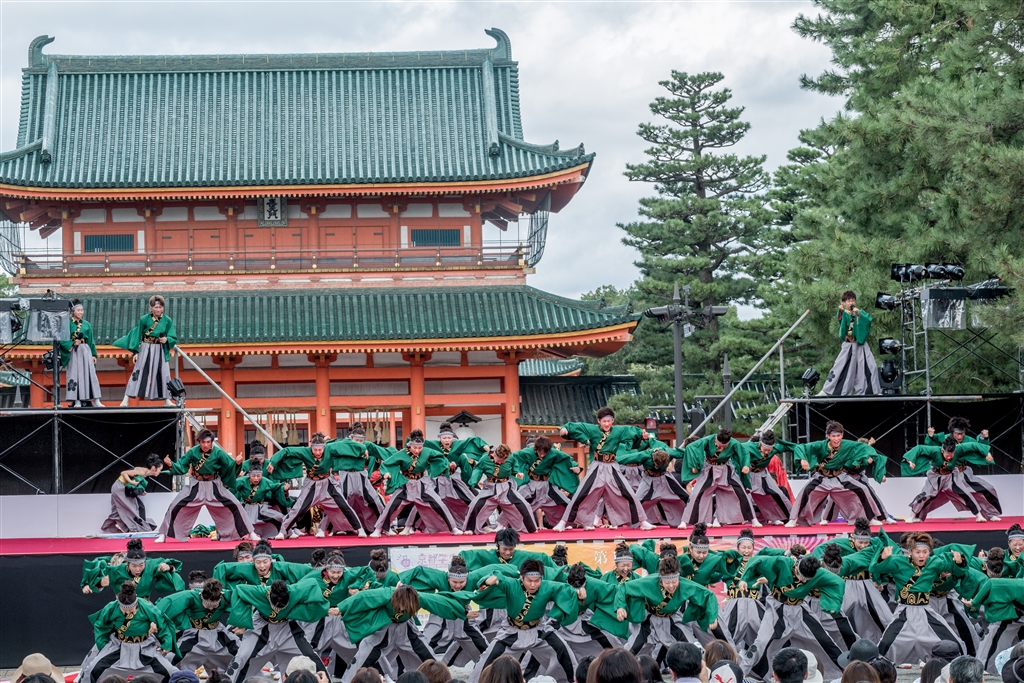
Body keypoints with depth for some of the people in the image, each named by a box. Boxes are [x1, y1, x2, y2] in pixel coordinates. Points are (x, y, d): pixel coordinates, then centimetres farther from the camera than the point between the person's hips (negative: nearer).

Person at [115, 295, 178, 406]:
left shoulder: (167, 321, -1)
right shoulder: (144, 320, -6)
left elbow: (173, 337, 2)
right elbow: (137, 336, -1)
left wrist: (166, 339, -19)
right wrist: (135, 352, -5)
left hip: (160, 351, 2)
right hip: (145, 350, -2)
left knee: (164, 374, 1)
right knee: (138, 373, -6)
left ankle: (167, 400, 11)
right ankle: (126, 399, -7)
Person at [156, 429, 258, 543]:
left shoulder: (218, 453, -14)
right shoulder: (193, 452, -13)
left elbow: (231, 466, -10)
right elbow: (181, 467, -8)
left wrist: (237, 463, -32)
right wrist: (171, 465, -27)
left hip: (214, 487, 0)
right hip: (195, 487, 0)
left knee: (234, 506, -7)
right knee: (176, 507, -8)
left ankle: (250, 533, 6)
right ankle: (163, 535, 8)